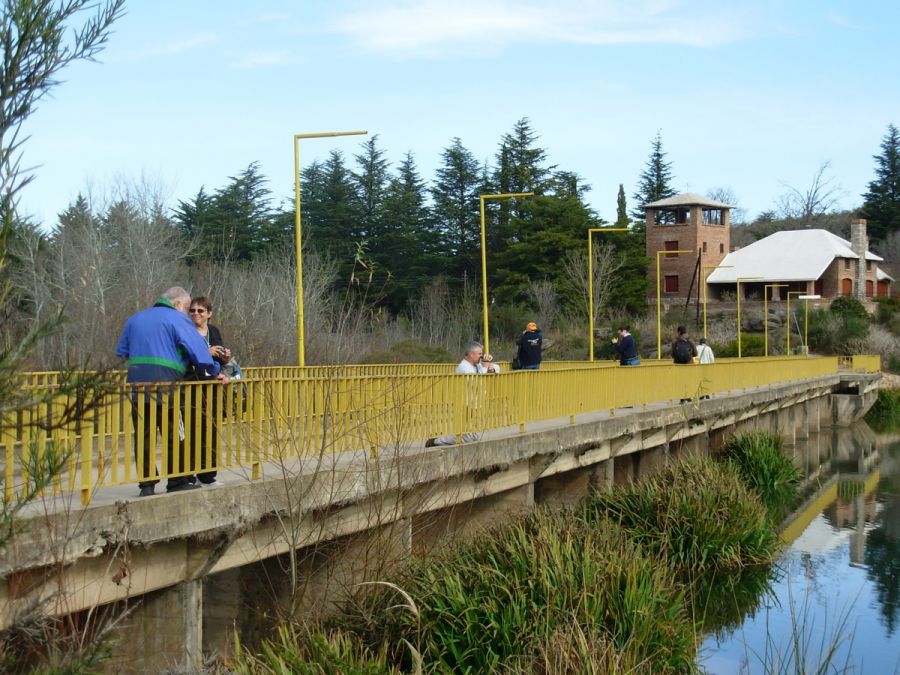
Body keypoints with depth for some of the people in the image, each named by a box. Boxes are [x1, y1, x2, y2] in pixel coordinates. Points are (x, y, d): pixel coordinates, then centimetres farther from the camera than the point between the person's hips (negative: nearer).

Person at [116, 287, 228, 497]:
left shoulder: (135, 319, 20)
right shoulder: (177, 319, 0)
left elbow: (121, 351, 25)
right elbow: (197, 349, -6)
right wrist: (215, 372, 0)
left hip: (136, 384, 6)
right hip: (164, 387, -6)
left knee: (143, 436, 8)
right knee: (174, 436, 3)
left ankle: (146, 484, 7)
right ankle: (177, 482, 7)